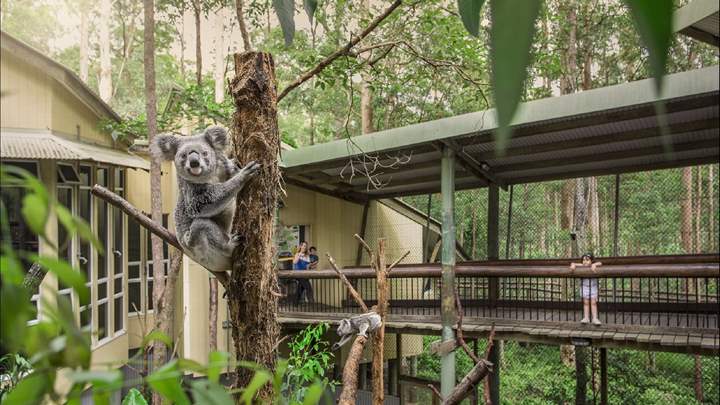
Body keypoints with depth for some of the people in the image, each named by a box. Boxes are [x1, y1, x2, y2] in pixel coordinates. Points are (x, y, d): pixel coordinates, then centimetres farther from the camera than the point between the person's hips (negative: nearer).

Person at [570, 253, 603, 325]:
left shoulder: (593, 267, -9)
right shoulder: (581, 266, -3)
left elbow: (600, 263, -22)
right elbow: (573, 264, -3)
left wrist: (594, 265, -38)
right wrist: (573, 265, -25)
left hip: (593, 287, -2)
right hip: (584, 287, 2)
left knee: (593, 303, 1)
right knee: (586, 303, 8)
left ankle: (595, 318, 4)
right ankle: (586, 318, 12)